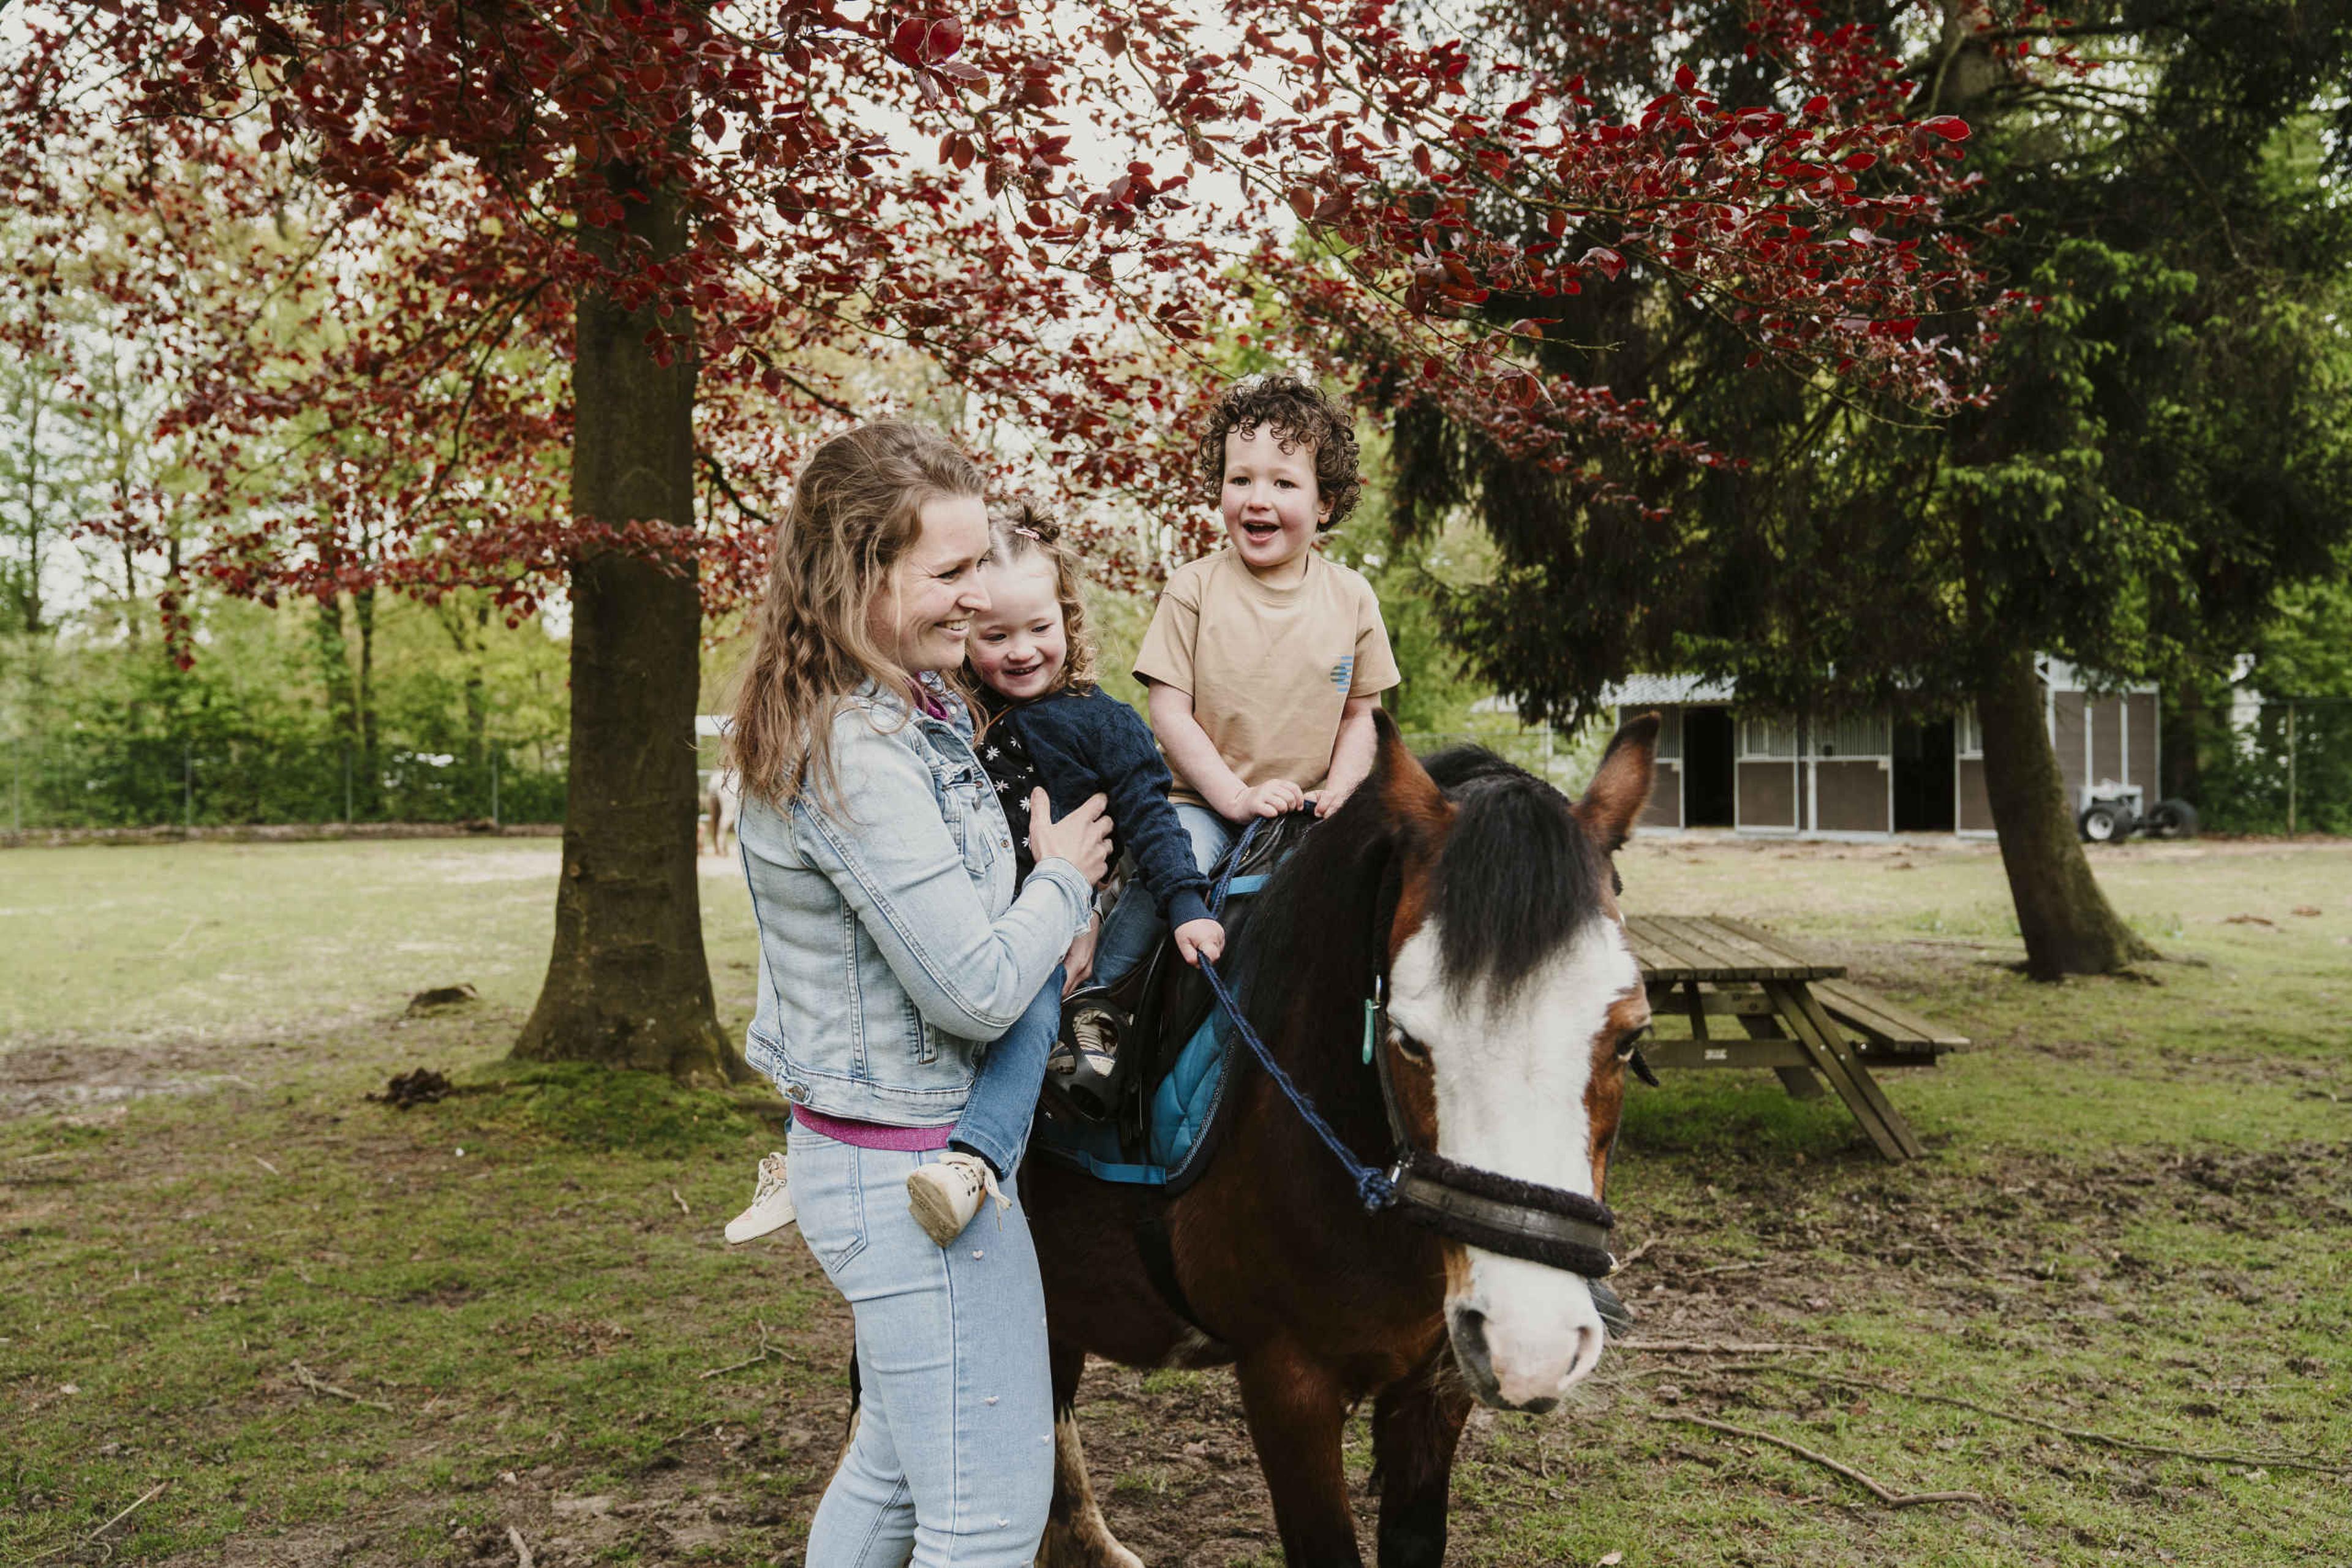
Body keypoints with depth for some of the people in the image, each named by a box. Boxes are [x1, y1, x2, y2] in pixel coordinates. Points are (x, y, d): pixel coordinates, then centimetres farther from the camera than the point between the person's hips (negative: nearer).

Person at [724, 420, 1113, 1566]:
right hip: (917, 1168, -10)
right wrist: (1062, 879, -7)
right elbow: (977, 989, -24)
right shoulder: (856, 757, -26)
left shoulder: (918, 712, 6)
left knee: (896, 1461, 26)